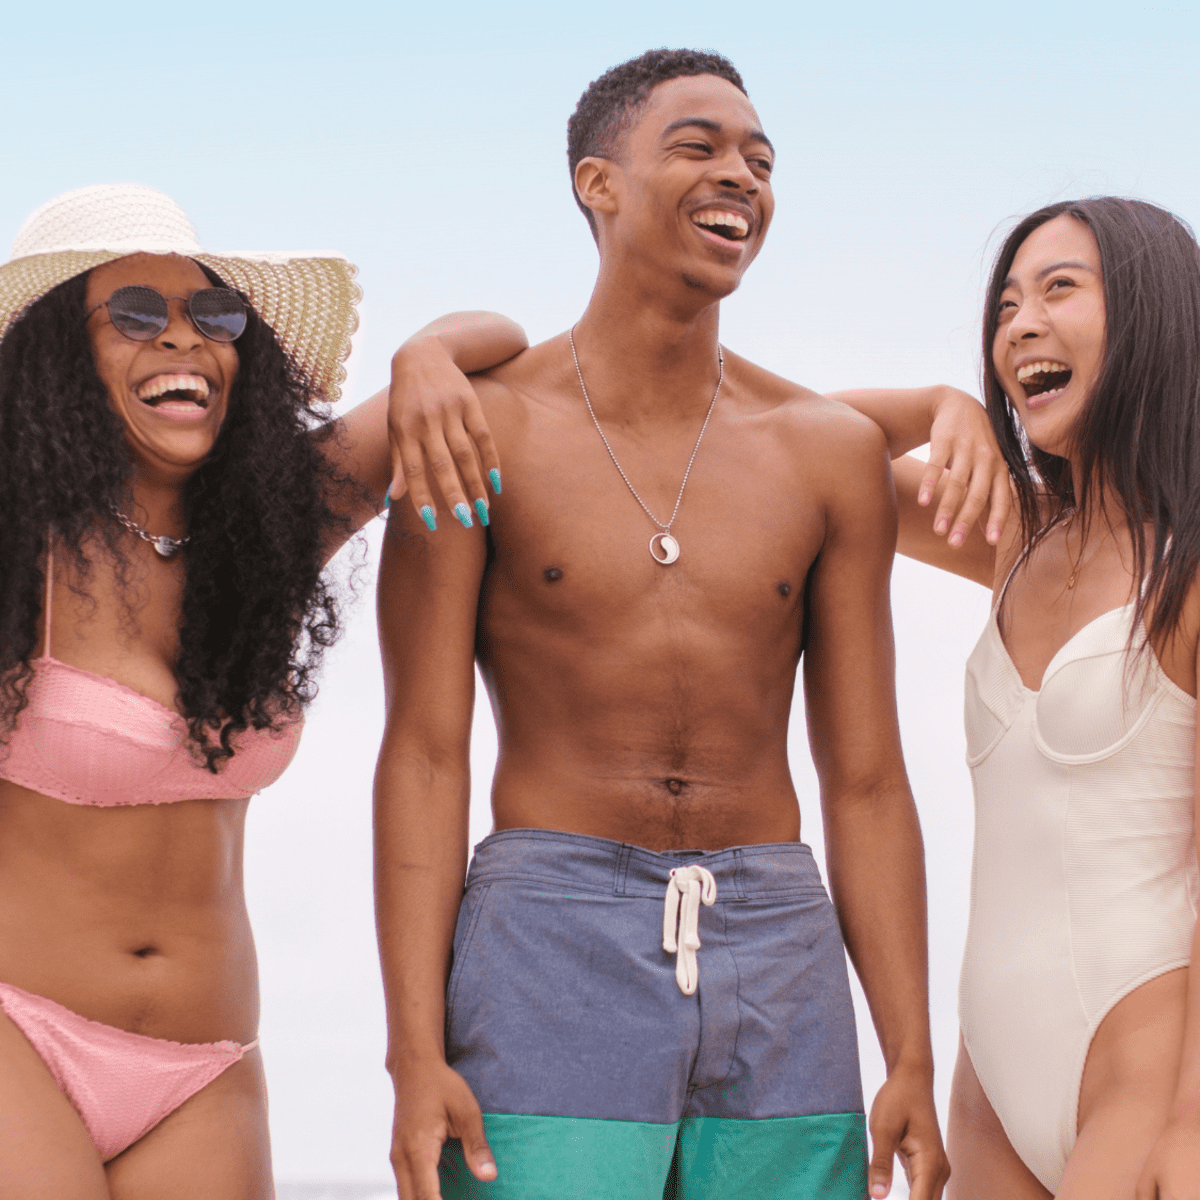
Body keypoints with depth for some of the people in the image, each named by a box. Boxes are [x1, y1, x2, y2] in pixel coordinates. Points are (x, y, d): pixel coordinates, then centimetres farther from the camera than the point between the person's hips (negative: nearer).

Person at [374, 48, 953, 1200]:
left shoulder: (830, 451, 7)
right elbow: (422, 756, -4)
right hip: (550, 954, -3)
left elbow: (865, 780, 8)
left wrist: (911, 1064, 3)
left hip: (778, 973, 3)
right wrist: (415, 1059, -12)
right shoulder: (477, 434, -1)